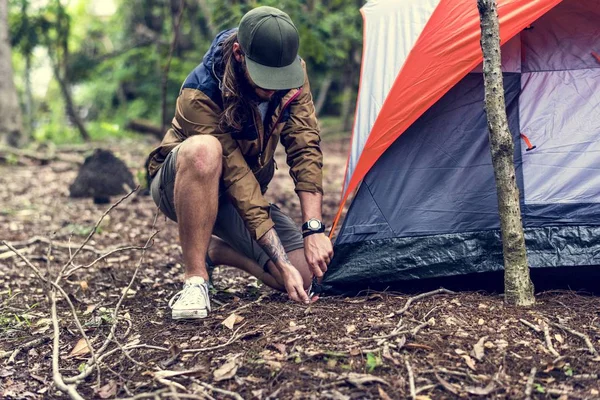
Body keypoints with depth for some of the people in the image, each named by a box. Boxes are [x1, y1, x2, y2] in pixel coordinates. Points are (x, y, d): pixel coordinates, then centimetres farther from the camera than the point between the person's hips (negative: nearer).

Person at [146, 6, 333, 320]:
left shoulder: (292, 74, -17)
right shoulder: (200, 95, -32)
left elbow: (306, 150, -17)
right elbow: (237, 180, -34)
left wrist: (314, 229, -27)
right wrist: (282, 262, -34)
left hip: (238, 198, 5)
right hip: (179, 187, -5)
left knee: (306, 275, -11)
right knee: (203, 150, -42)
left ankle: (215, 250, 14)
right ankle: (194, 281, -30)